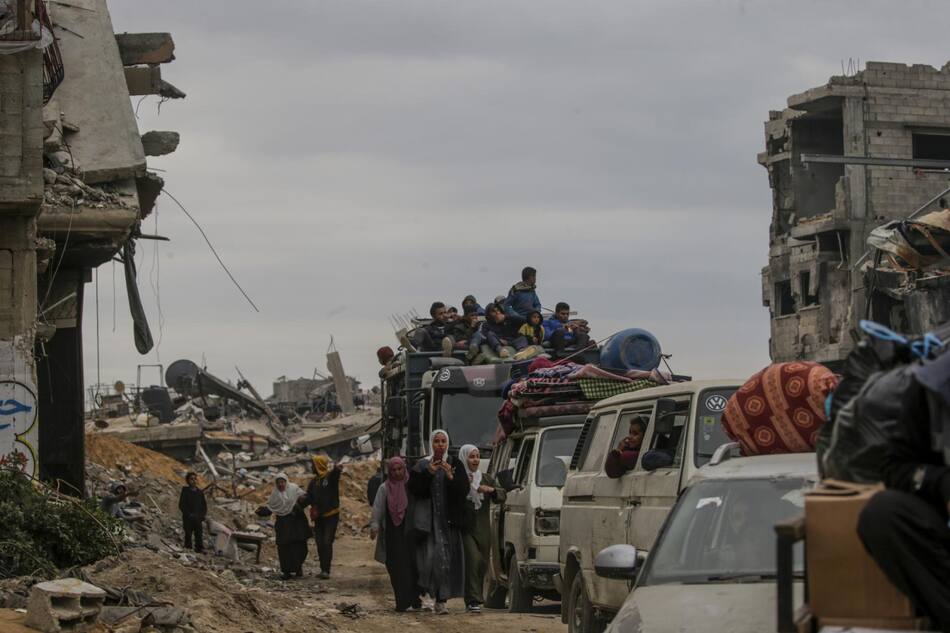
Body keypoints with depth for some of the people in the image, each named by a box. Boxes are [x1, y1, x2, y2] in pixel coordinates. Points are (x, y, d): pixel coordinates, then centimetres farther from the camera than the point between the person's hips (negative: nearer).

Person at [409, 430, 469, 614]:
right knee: (431, 556, -10)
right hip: (428, 518, -1)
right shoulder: (422, 465, 6)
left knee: (448, 557, -6)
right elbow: (414, 489, -3)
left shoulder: (455, 465, 8)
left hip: (449, 518, 1)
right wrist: (428, 473, -13)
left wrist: (451, 477, -16)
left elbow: (464, 490, -1)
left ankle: (441, 600, -4)